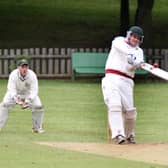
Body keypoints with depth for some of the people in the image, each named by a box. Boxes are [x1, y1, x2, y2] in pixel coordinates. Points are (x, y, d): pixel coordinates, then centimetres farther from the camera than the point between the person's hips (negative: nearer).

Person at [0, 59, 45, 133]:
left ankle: (37, 127, 6)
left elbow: (34, 91, -29)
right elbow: (11, 90, -32)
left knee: (38, 107, -15)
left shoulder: (32, 75, -28)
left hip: (28, 93, 1)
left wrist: (28, 101, -45)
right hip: (15, 93, -1)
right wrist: (17, 100, -49)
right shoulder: (13, 75, -30)